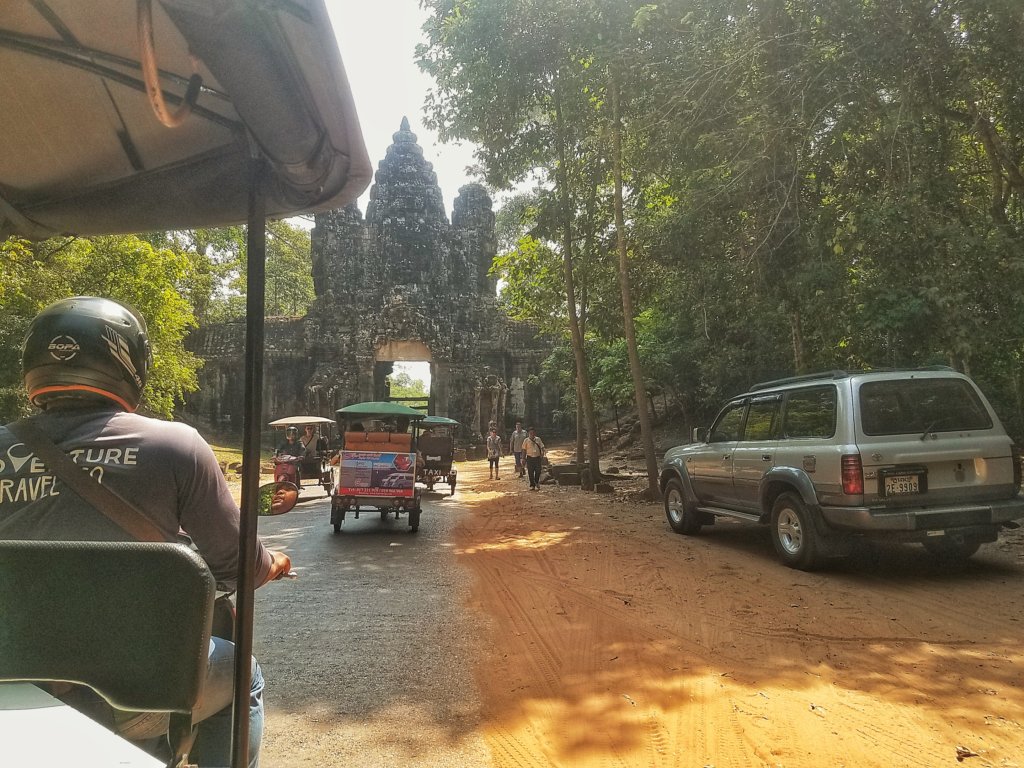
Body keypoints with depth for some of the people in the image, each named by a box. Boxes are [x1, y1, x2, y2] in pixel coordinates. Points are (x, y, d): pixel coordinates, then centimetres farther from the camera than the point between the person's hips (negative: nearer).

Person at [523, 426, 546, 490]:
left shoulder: (538, 439, 5)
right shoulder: (526, 440, 0)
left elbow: (542, 447, 9)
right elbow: (524, 450, 2)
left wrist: (542, 455, -1)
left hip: (537, 457, 2)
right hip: (530, 458, -2)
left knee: (538, 471, 3)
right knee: (530, 472, 0)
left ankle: (537, 482, 30)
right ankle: (532, 485, 11)